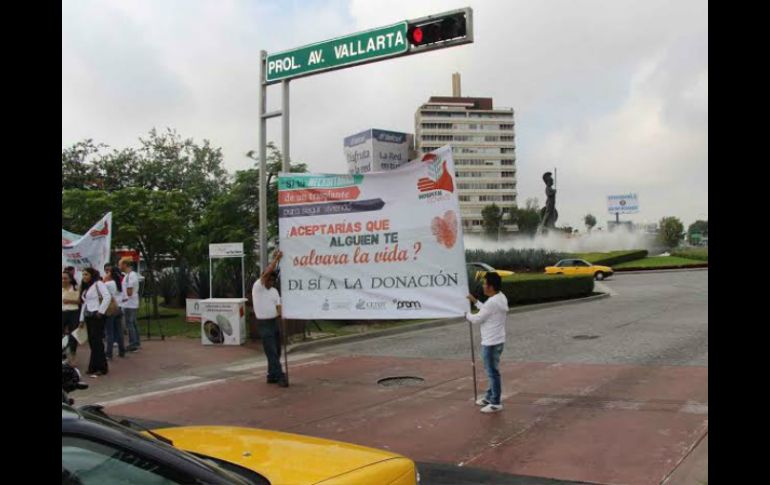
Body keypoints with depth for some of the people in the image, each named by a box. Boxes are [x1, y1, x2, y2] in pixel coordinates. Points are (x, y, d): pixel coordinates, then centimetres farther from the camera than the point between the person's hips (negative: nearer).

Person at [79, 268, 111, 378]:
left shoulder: (98, 284, -7)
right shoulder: (85, 288, 20)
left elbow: (107, 297, -18)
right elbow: (84, 304, 21)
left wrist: (101, 311, -18)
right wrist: (82, 319, 18)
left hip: (97, 316, -8)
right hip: (88, 317, 8)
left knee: (96, 342, -7)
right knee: (92, 342, 8)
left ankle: (100, 368, -2)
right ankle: (95, 367, 14)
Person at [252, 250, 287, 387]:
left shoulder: (274, 291, 12)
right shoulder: (257, 287, -9)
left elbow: (278, 306, 7)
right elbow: (267, 272, -23)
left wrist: (281, 313, -16)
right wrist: (276, 258, -19)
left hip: (274, 322, 7)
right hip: (264, 324, -7)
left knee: (276, 351, 10)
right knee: (272, 352, -7)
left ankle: (272, 376, 20)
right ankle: (280, 376, -6)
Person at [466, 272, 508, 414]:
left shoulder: (492, 302, -24)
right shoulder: (501, 298, 6)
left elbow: (477, 319, -15)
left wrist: (467, 314, 4)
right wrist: (475, 301, 22)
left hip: (491, 343, -10)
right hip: (497, 340, 10)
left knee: (493, 372, -1)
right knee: (491, 371, 21)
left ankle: (496, 403, 8)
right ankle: (490, 397, 33)